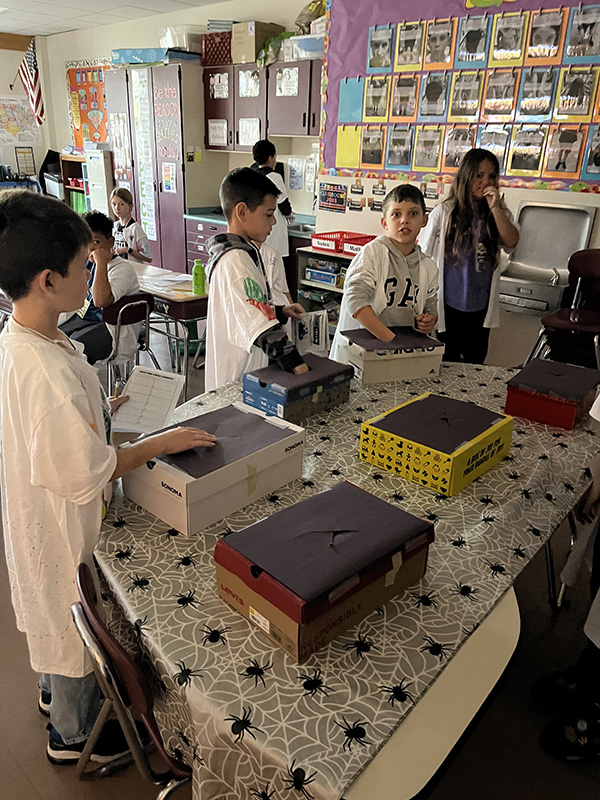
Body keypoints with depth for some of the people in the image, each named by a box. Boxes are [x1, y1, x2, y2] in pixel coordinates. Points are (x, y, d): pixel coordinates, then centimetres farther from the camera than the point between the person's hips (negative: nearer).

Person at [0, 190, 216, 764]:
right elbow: (87, 473, -29)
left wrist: (106, 408, 2)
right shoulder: (46, 370, -36)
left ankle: (56, 690, 58)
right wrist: (161, 443, -20)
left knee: (58, 618, 31)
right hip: (63, 528, -9)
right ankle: (72, 734, 44)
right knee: (77, 628, 17)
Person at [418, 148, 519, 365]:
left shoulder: (499, 212, 5)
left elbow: (511, 242, -10)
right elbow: (424, 256, -2)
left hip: (481, 306, 3)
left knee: (475, 363, 14)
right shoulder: (444, 212, -5)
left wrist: (495, 208, -17)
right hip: (448, 304, -3)